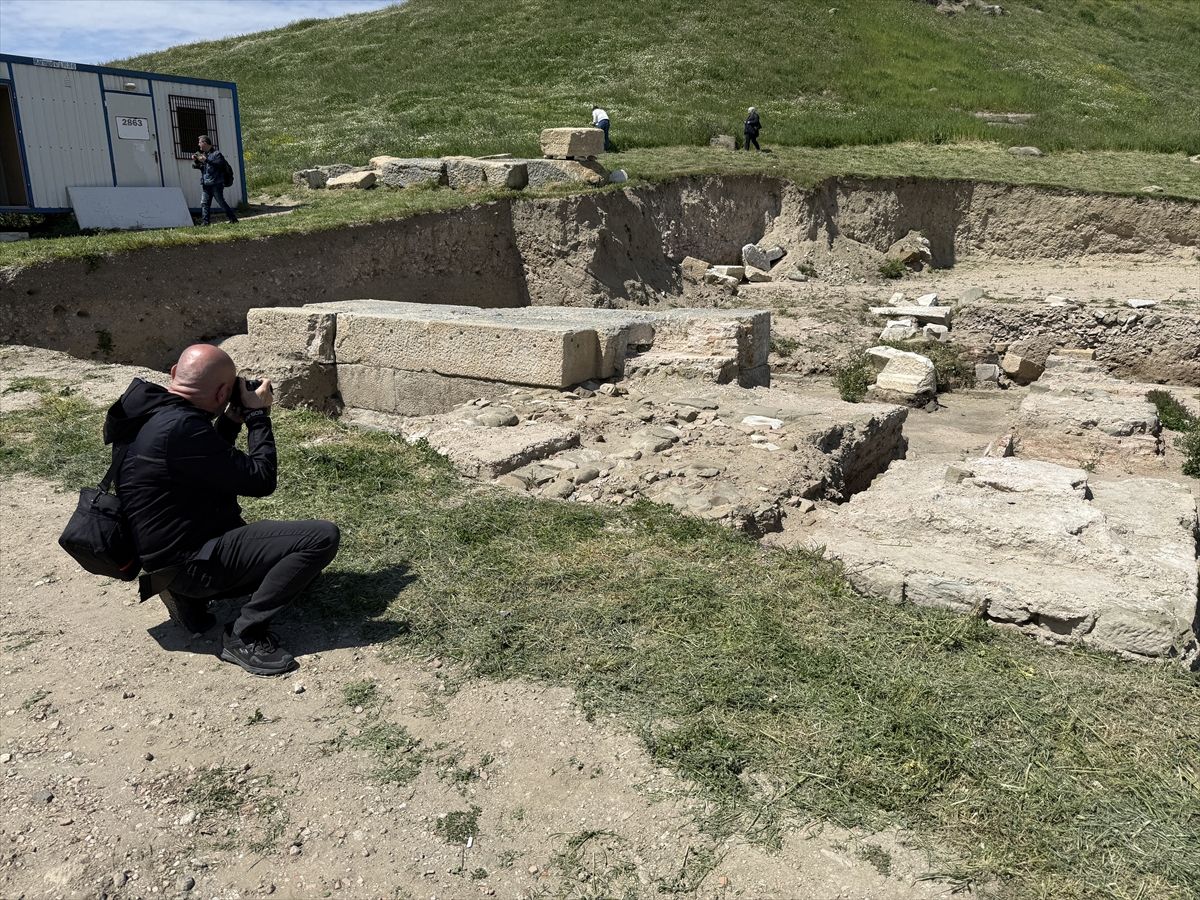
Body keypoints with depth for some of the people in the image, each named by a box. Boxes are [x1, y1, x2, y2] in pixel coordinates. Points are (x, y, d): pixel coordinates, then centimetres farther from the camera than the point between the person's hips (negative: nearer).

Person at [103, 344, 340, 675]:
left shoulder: (154, 411, 6)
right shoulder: (181, 428, -25)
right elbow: (261, 480, -20)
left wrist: (233, 420, 11)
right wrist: (257, 415, -8)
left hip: (180, 548, 10)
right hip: (192, 560, -10)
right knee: (324, 536, -20)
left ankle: (191, 595, 13)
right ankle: (244, 635, -12)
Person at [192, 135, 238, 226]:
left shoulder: (216, 153, -4)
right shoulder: (202, 154, 17)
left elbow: (220, 163, -20)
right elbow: (195, 166, 17)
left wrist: (206, 160, -24)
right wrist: (195, 161, -4)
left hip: (216, 183, -7)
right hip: (206, 184, 7)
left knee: (221, 201, -6)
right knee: (204, 203, 3)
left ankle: (233, 219, 2)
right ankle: (204, 222, 4)